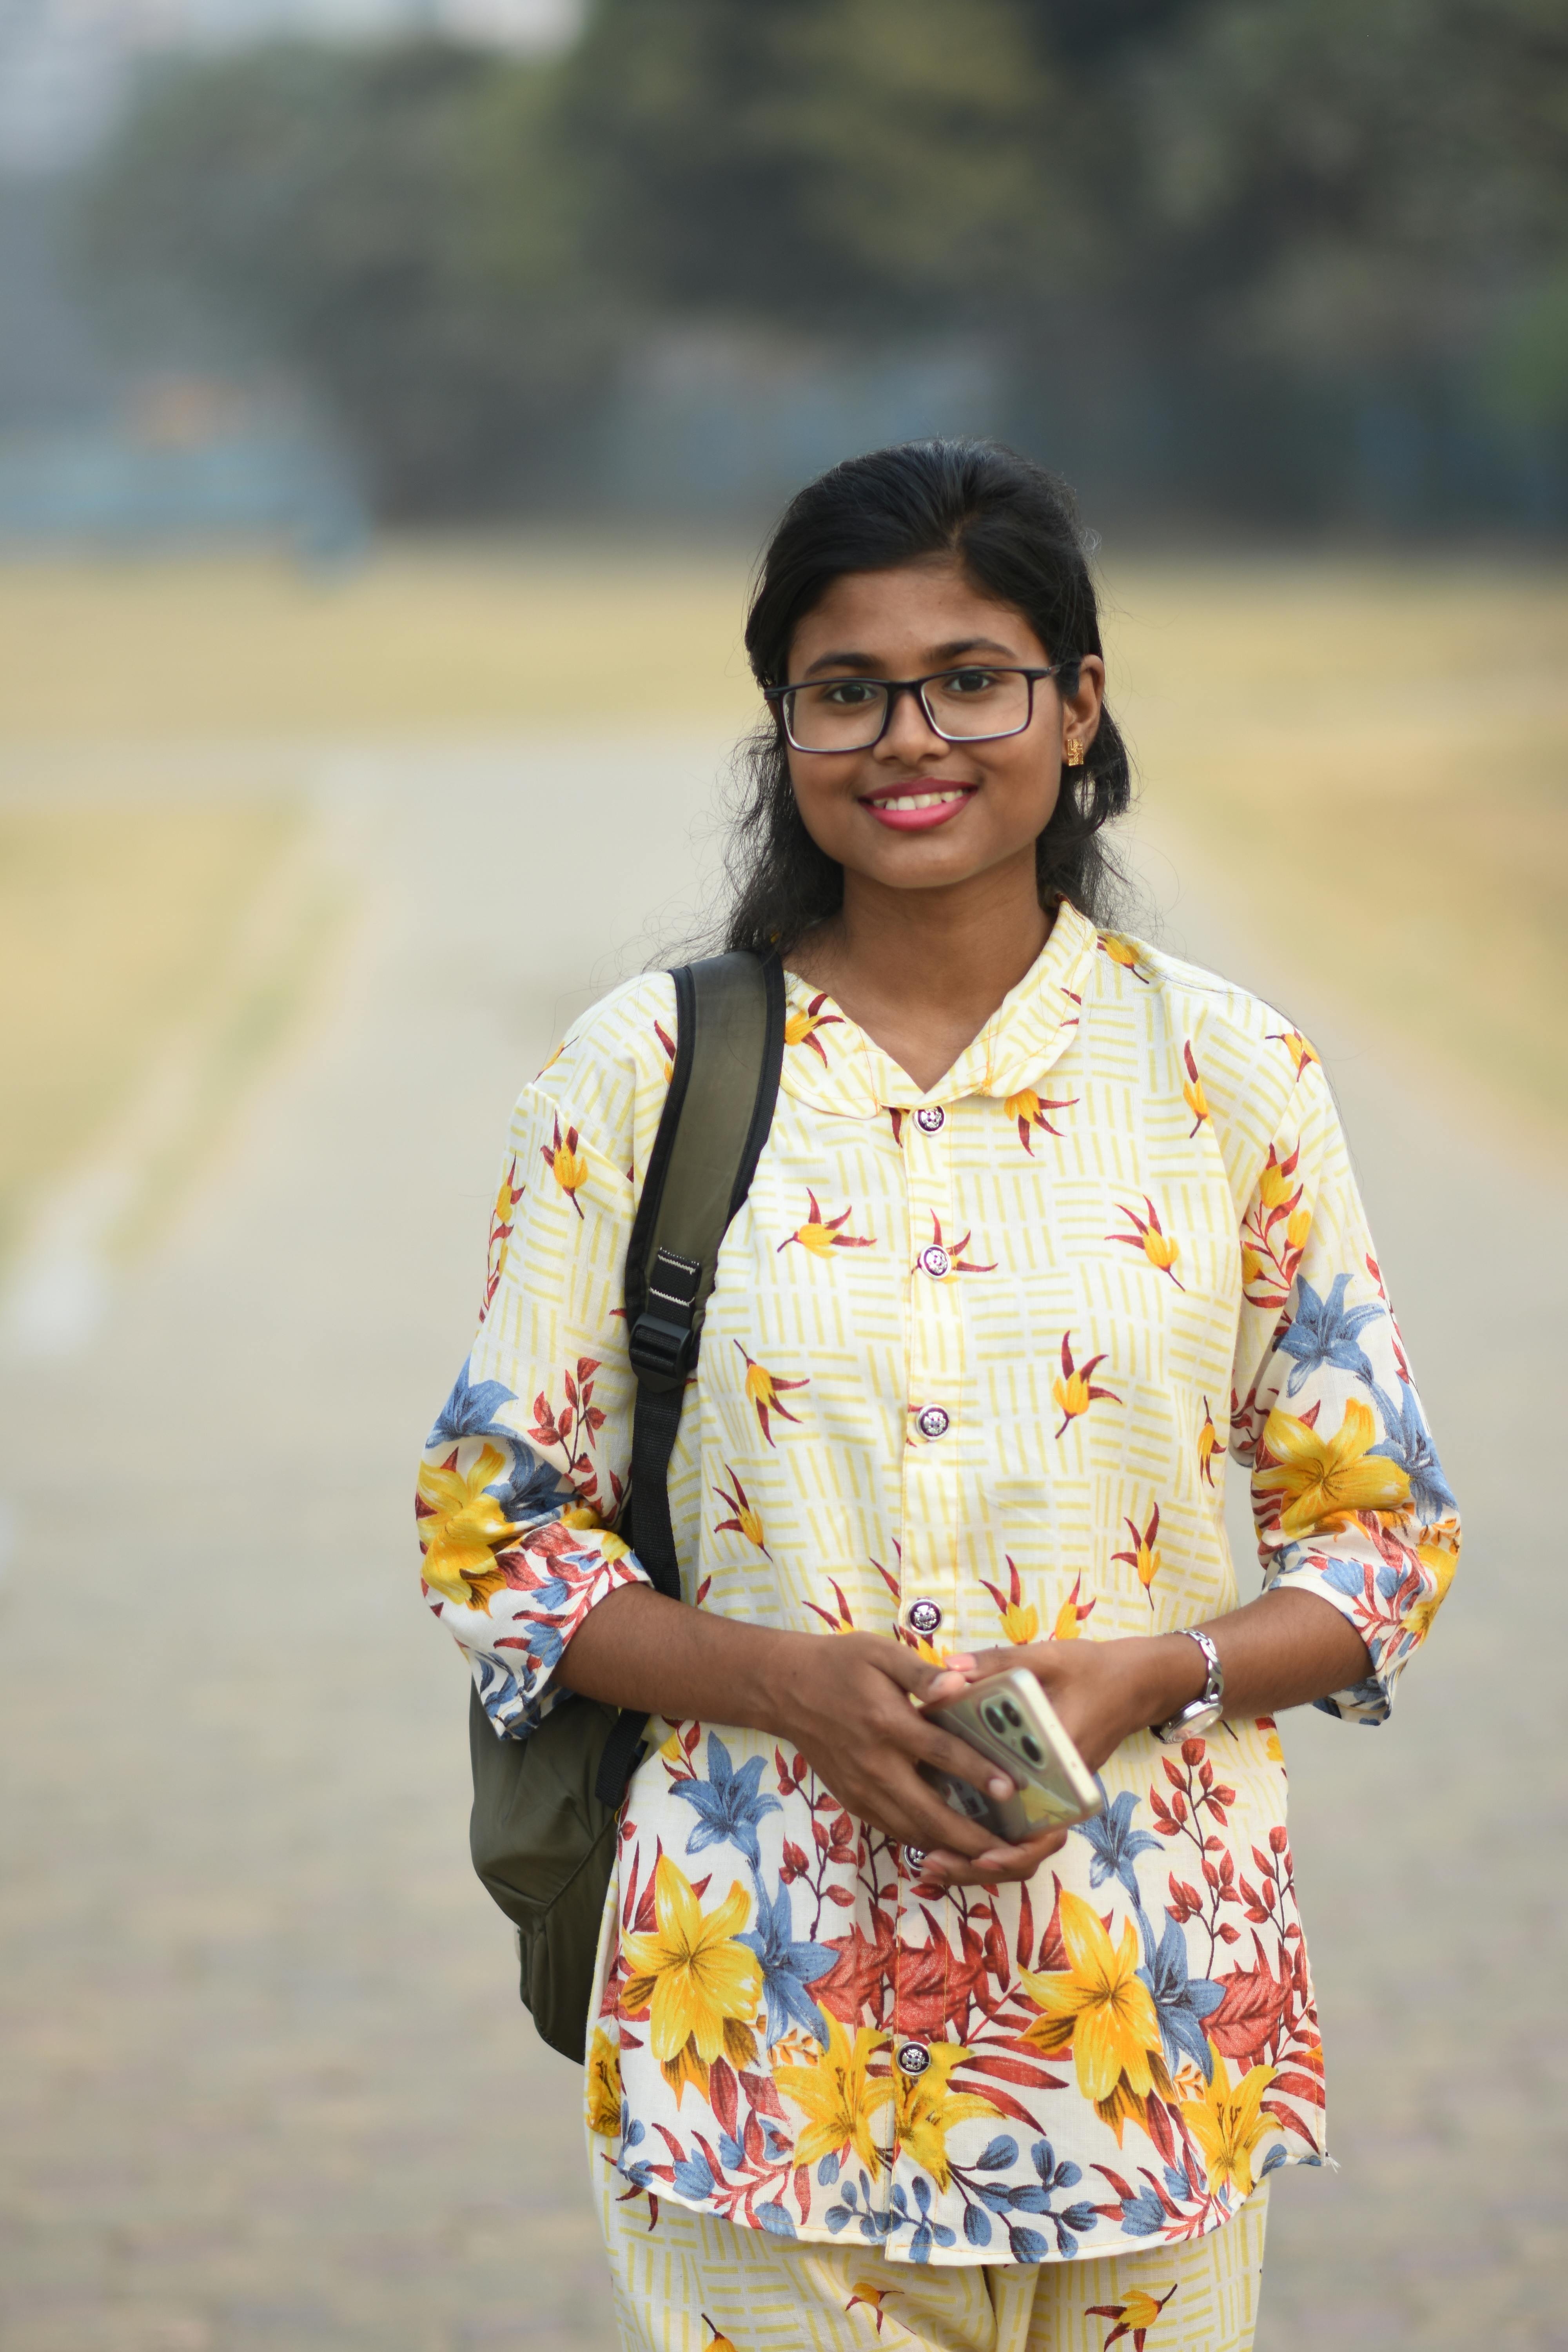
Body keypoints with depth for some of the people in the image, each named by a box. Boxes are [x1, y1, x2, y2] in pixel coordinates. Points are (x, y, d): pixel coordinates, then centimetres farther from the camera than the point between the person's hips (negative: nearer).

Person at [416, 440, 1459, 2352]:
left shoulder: (1229, 1077, 2)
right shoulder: (642, 1072, 0)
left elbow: (1383, 1541, 6)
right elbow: (488, 1529, 1)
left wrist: (1150, 1673, -14)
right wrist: (787, 1679, -15)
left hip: (1148, 1999, 1)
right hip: (766, 2009, -1)